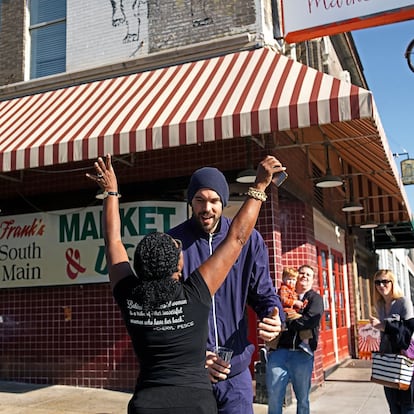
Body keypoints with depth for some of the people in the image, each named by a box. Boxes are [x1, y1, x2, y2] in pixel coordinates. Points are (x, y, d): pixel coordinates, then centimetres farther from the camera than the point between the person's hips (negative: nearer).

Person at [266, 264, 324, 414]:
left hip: (302, 354, -1)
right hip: (279, 351, 1)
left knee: (303, 399, 8)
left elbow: (310, 320, -10)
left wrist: (284, 324, -8)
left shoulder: (315, 299, 8)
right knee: (274, 398, 0)